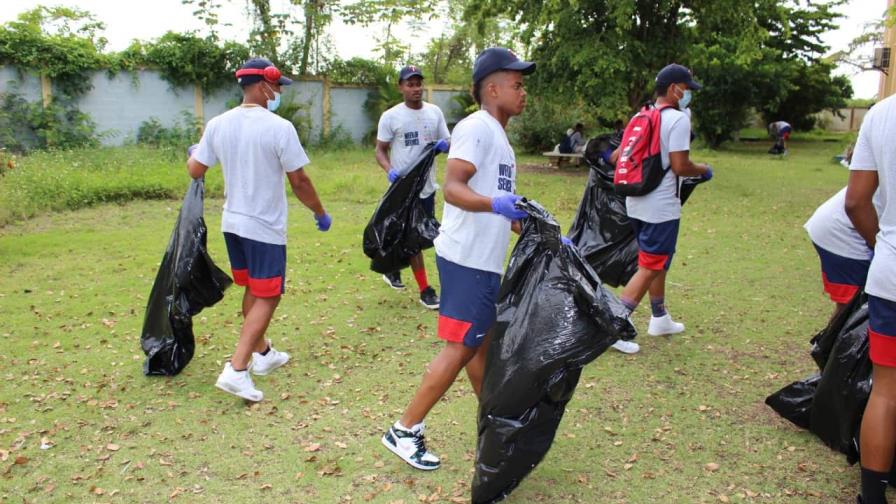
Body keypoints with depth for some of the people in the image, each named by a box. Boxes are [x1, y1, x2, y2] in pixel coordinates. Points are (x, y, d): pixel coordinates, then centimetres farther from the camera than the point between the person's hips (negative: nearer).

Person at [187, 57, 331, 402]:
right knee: (267, 297, 1)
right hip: (265, 228, -7)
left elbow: (195, 171, 8)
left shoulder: (218, 124, 0)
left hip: (232, 223, 7)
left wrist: (193, 152, 31)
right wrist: (321, 213, 2)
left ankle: (262, 354, 35)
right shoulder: (279, 127, -16)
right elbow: (299, 182, -12)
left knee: (252, 291, 21)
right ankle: (236, 370, -6)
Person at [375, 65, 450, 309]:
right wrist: (389, 170, -22)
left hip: (427, 186, 5)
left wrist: (444, 145, -16)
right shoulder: (390, 116, -6)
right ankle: (425, 289, 6)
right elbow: (380, 150, -2)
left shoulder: (435, 112, 5)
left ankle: (392, 268, 39)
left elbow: (447, 143, 10)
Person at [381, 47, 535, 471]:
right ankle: (404, 431, 6)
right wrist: (495, 204, -41)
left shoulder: (499, 137, 20)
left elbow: (506, 210, 24)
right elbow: (452, 188, -25)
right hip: (467, 258, -10)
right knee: (460, 347, -5)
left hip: (485, 261, 10)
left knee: (483, 342, 18)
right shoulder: (476, 128, -12)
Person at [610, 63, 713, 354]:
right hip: (661, 207, -9)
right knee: (651, 267, -3)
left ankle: (660, 319, 33)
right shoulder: (678, 119, -13)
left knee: (657, 262, 22)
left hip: (636, 204, 9)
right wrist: (704, 170, 0)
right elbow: (680, 166, -18)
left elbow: (618, 156, 12)